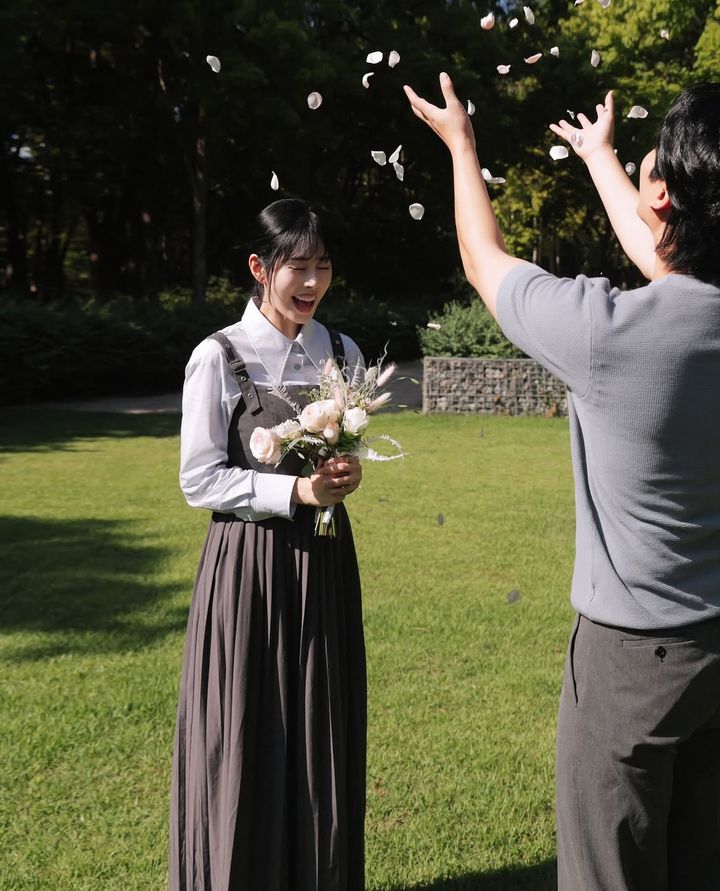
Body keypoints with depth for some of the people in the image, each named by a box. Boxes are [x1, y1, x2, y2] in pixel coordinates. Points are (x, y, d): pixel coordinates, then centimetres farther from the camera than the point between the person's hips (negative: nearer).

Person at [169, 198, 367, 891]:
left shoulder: (342, 354, 5)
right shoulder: (218, 358, -9)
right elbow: (199, 481, -9)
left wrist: (345, 476, -8)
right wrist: (297, 491, -19)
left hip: (324, 557, 4)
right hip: (249, 564, -4)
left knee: (324, 736, 12)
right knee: (248, 741, 4)